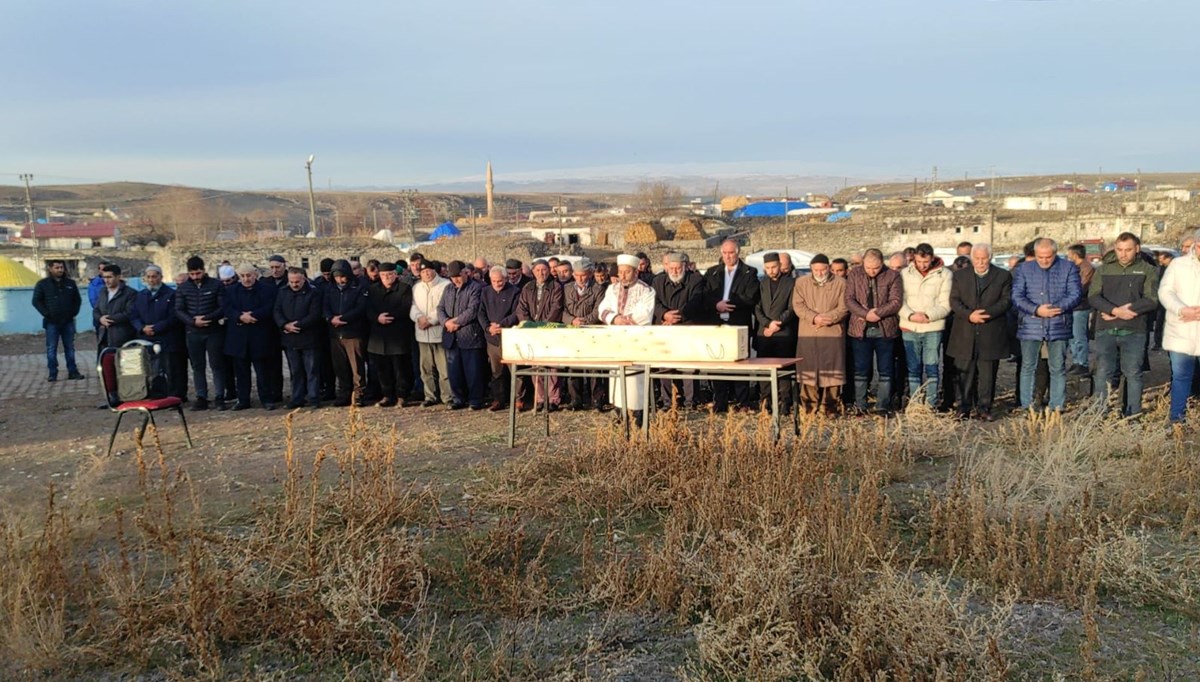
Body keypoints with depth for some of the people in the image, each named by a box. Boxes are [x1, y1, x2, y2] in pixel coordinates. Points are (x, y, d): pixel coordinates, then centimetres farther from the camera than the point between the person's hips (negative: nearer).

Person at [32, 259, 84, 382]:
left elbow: (78, 300, 15)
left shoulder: (70, 283, 9)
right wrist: (46, 314, -9)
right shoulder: (42, 284, 0)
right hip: (51, 322, -3)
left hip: (68, 322, 3)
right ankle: (52, 374, 4)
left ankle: (73, 372, 12)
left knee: (70, 348, 7)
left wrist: (74, 313, 2)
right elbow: (36, 301, -1)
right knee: (51, 349, 0)